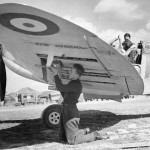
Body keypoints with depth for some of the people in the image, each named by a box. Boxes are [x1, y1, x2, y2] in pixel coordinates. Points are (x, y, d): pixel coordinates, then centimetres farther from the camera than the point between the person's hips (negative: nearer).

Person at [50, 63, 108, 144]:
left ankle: (94, 135, 8)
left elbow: (60, 88, -25)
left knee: (72, 140, -7)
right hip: (65, 110, 10)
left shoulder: (76, 85, -18)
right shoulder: (73, 83, 13)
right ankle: (84, 132, 28)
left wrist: (56, 75, -15)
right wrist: (58, 77, 14)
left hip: (71, 113, -10)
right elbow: (64, 95, 18)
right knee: (62, 137, 19)